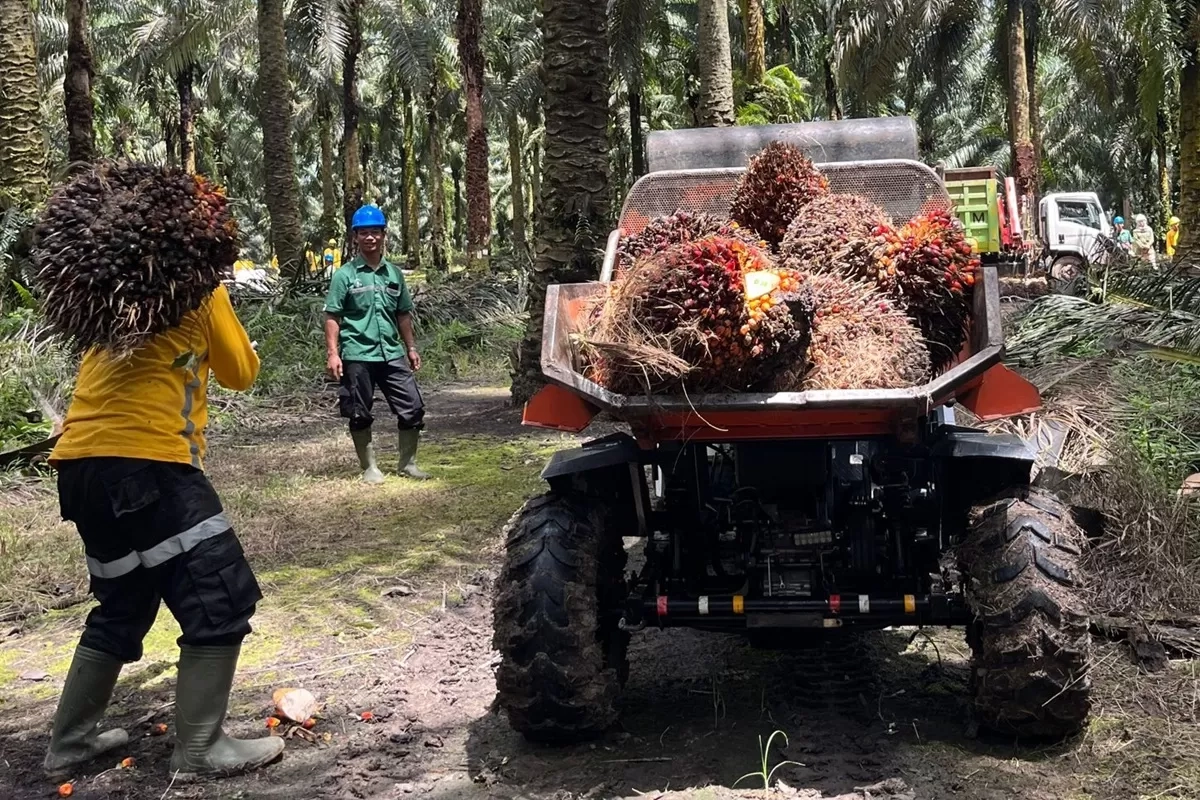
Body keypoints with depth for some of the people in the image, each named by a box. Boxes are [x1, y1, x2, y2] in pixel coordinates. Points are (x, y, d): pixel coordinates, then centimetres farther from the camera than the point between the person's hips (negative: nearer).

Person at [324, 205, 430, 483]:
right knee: (360, 415, 5)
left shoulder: (394, 273, 10)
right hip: (357, 357, -4)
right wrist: (333, 353, -13)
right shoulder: (345, 275, -4)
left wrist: (411, 347, 14)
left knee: (413, 408, 2)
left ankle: (407, 463, 17)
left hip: (393, 354, 4)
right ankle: (369, 467, 18)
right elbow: (332, 317, -6)